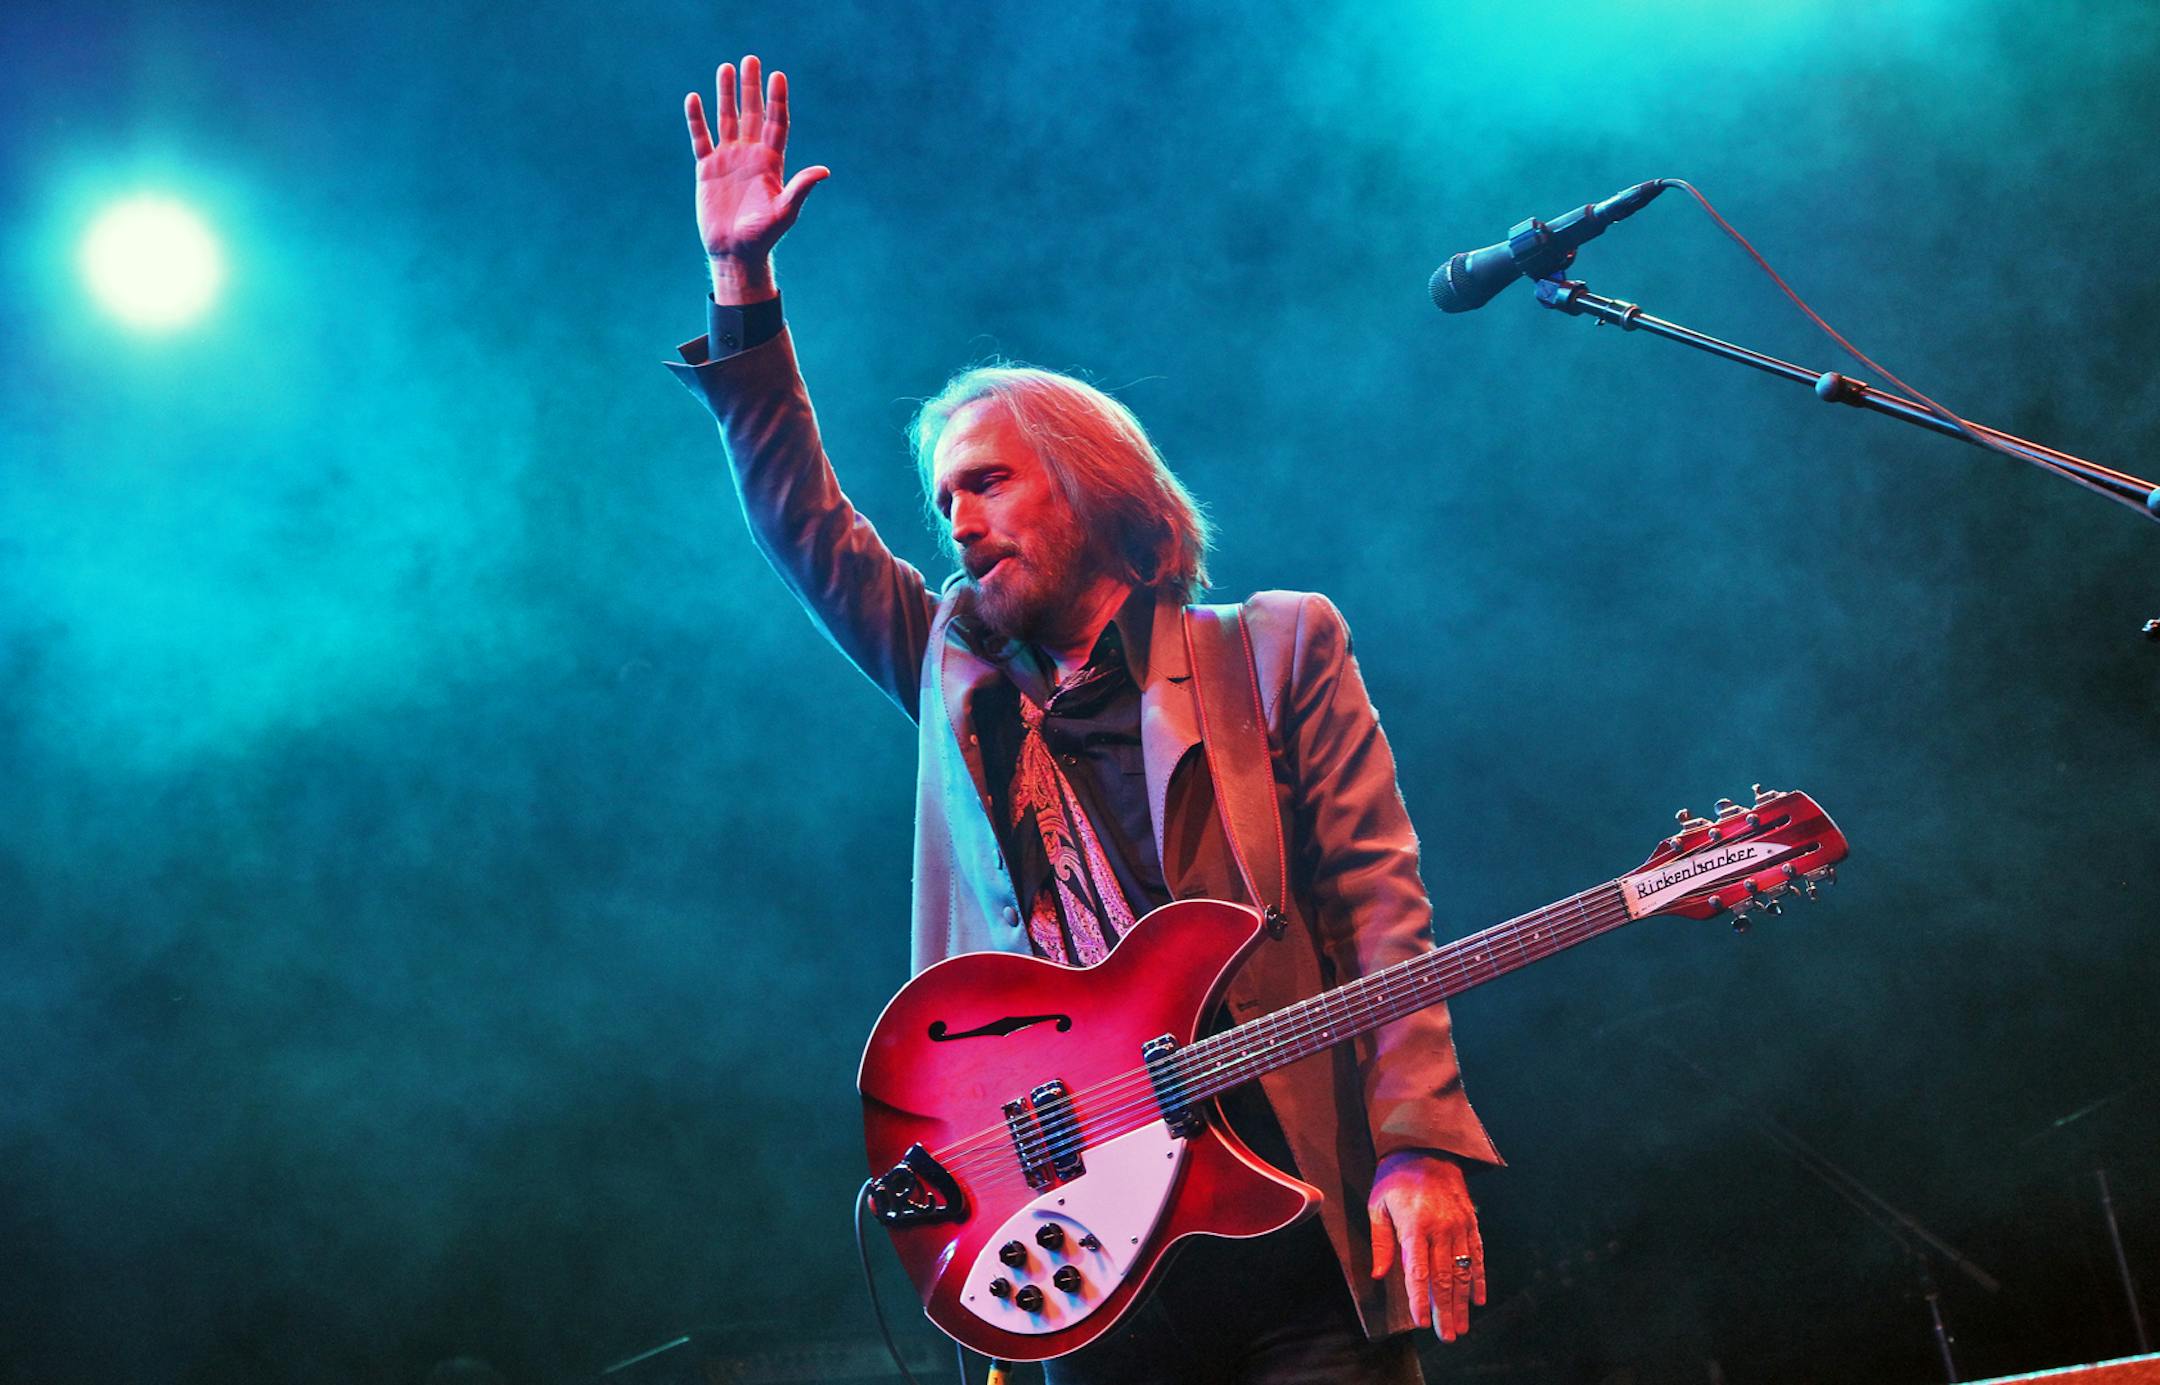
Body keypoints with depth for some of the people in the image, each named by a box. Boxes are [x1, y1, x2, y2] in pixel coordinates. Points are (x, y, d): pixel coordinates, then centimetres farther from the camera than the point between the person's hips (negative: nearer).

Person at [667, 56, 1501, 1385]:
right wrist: (742, 279, 6)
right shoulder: (959, 674, 17)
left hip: (1293, 1213, -3)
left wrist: (1418, 1144, -13)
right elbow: (805, 523, 13)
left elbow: (1379, 899, -2)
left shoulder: (1278, 646, 5)